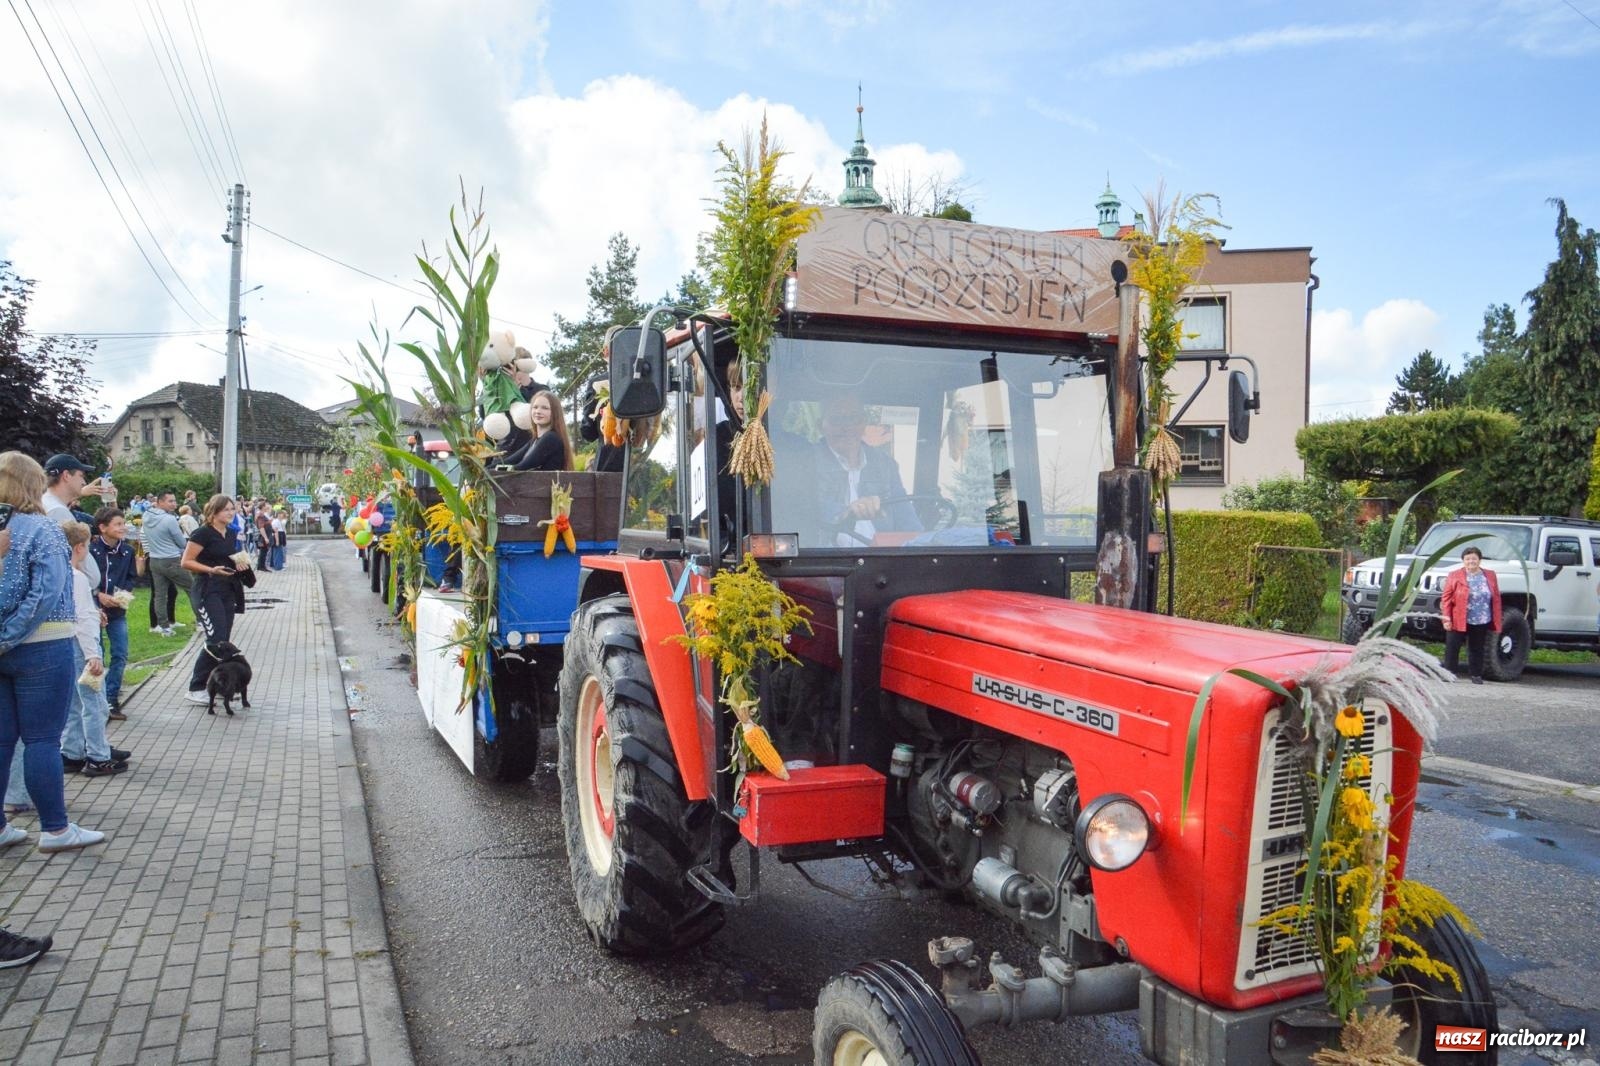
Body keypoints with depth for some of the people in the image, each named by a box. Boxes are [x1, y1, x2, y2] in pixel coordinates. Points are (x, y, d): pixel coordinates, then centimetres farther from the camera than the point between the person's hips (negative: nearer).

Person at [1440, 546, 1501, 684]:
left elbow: (1496, 599, 8)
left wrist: (1496, 621, 3)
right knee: (1452, 648, -1)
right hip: (1458, 621, -2)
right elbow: (1446, 599, -4)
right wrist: (1446, 618, -11)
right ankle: (1449, 672, 7)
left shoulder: (1490, 576, 7)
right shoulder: (1454, 576, -2)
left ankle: (1476, 674, 20)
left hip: (1481, 622, 2)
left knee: (1477, 649, 10)